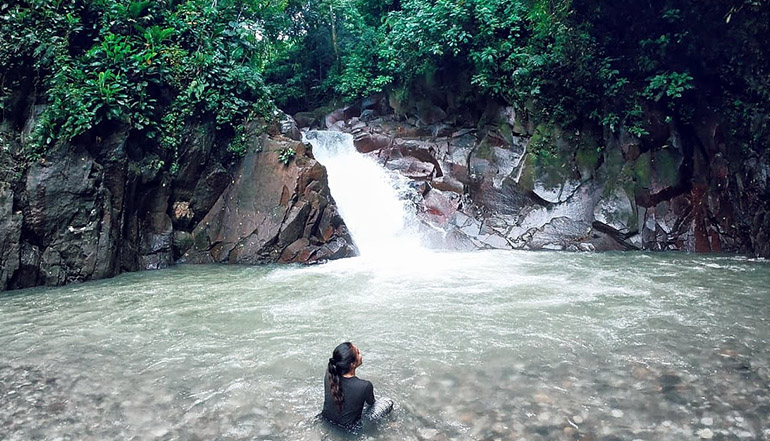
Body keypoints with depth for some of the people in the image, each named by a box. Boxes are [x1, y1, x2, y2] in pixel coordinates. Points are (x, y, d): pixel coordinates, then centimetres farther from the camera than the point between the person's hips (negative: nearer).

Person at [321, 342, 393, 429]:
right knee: (388, 402, 6)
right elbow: (371, 403, -5)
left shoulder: (329, 373, -20)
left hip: (326, 420, 5)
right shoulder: (365, 386, -33)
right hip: (348, 429, -5)